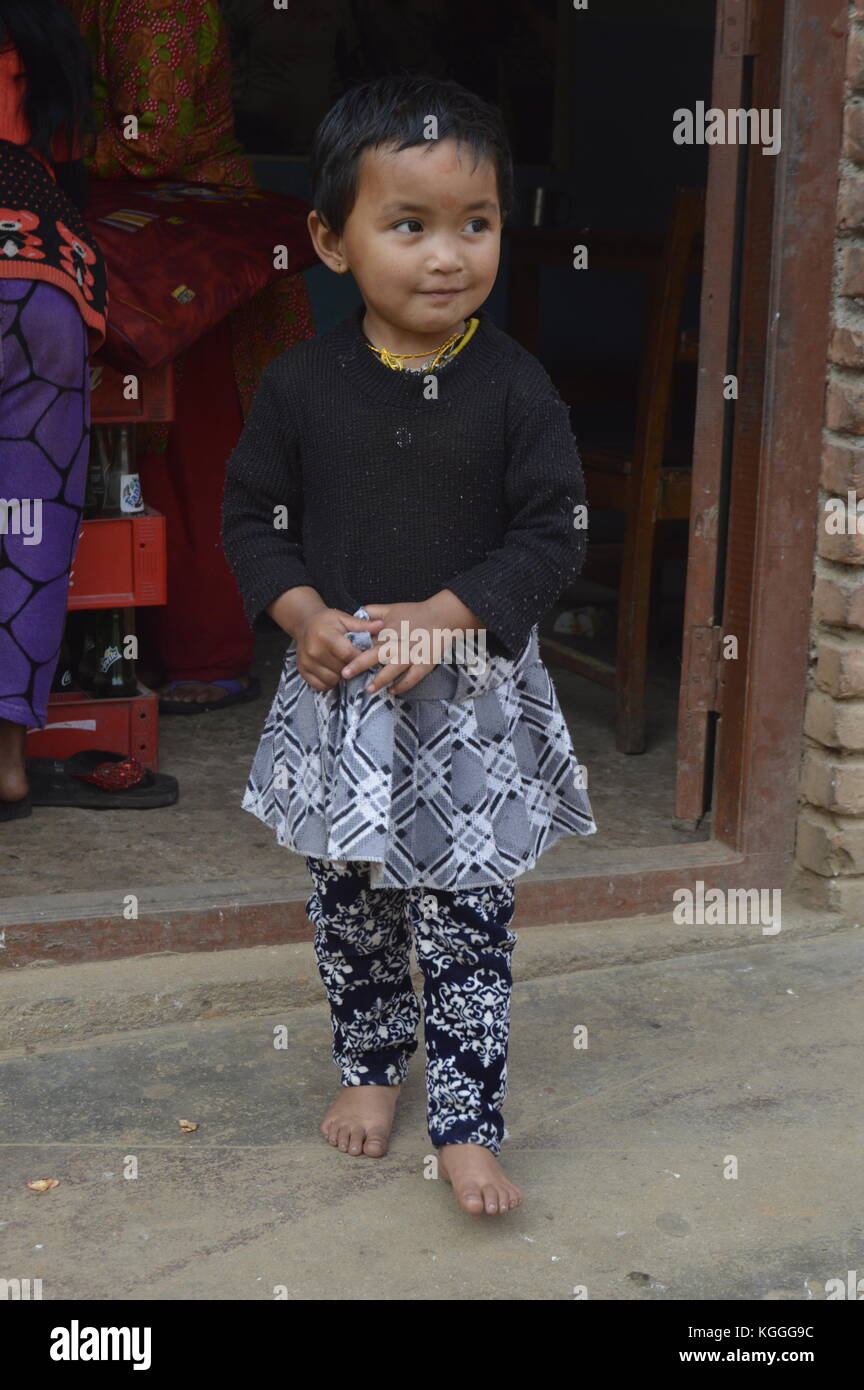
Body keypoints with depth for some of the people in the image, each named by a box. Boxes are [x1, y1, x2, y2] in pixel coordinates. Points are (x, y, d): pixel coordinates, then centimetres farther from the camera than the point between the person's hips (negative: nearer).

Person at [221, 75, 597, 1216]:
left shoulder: (513, 386, -9)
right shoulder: (301, 383, -5)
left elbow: (554, 534, -9)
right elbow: (252, 514, 3)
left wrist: (444, 619, -20)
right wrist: (303, 616, -13)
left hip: (473, 703, -2)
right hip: (337, 699, 2)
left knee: (468, 926, 4)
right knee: (349, 910, 17)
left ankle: (468, 1123, 17)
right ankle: (371, 1066, 39)